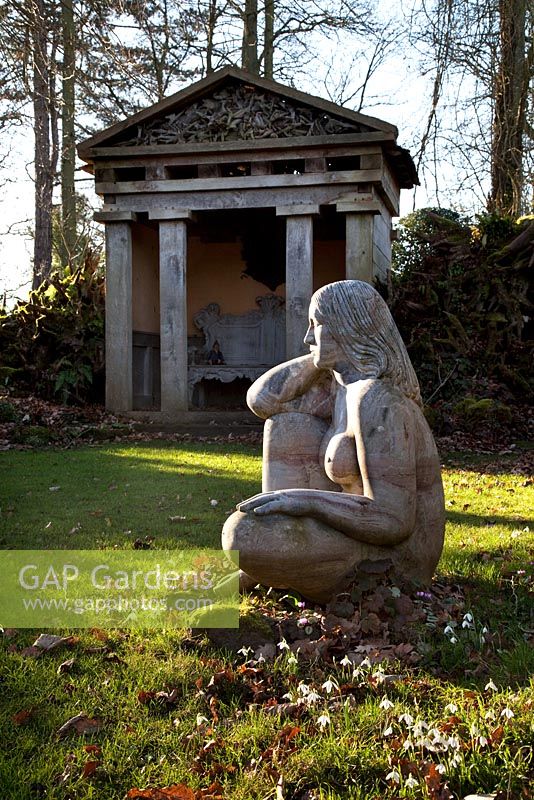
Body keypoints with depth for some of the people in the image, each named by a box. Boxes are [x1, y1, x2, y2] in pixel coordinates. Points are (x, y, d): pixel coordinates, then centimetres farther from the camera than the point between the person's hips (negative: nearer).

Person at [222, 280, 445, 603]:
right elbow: (261, 398, 6)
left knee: (244, 534, -26)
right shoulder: (340, 383, 5)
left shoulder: (378, 404, -25)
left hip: (387, 561, -10)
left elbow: (394, 522, -29)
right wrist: (331, 351, 2)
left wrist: (305, 500, -30)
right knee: (287, 423, 6)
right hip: (369, 531, 10)